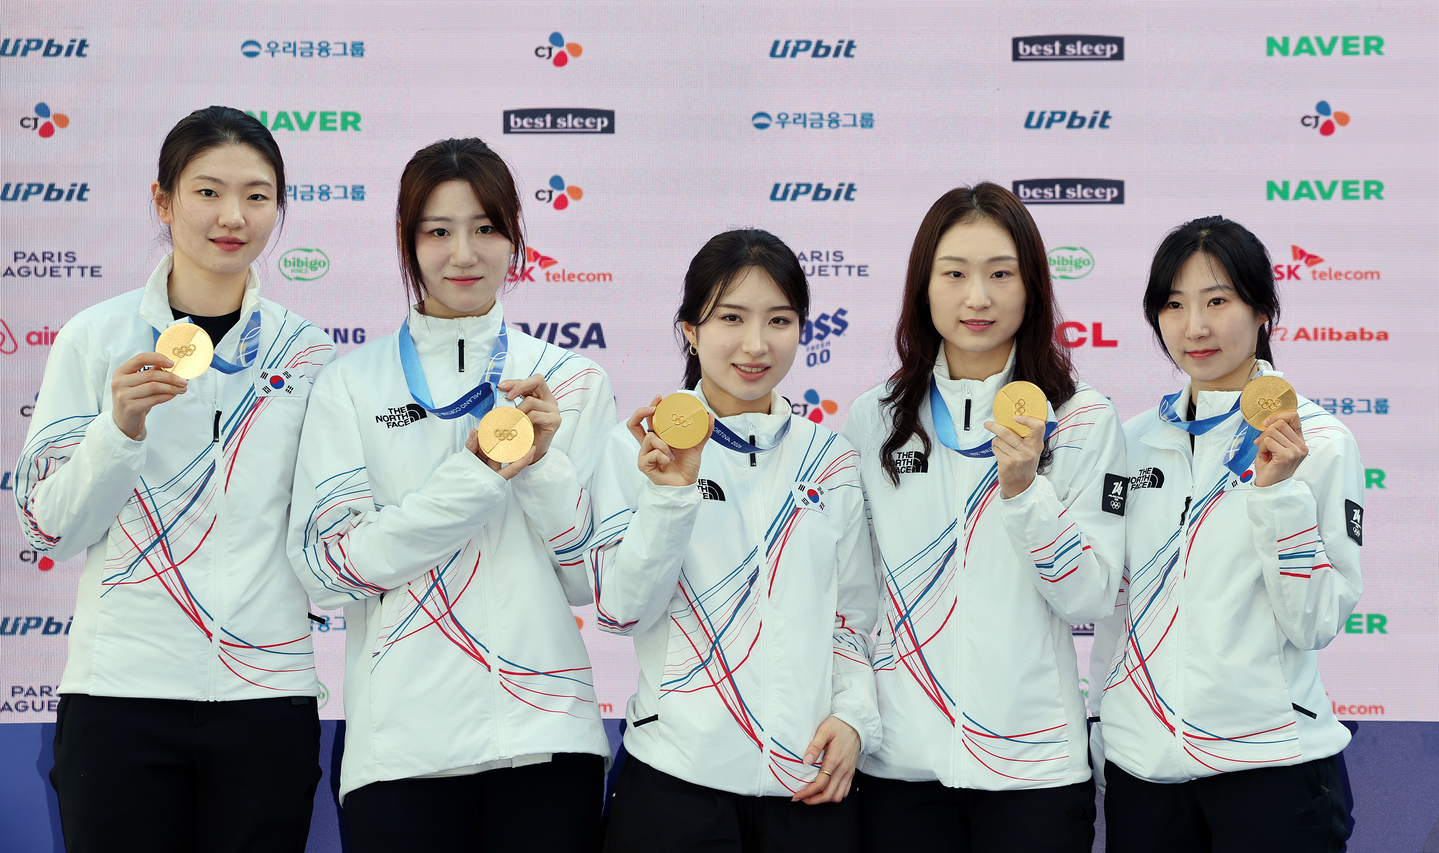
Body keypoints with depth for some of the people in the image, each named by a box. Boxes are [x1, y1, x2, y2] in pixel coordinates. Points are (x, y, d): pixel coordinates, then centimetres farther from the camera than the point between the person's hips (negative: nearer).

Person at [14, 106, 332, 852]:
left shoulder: (304, 350, 7)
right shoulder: (95, 337, 3)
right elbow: (51, 531, -1)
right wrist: (120, 426, -14)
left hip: (266, 700, 1)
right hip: (120, 697, -1)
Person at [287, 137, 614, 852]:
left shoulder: (573, 382, 8)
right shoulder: (351, 384, 4)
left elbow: (594, 579, 5)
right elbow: (328, 567, -6)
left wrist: (544, 463, -11)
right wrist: (475, 474, -14)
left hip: (545, 738, 1)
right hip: (400, 748, -1)